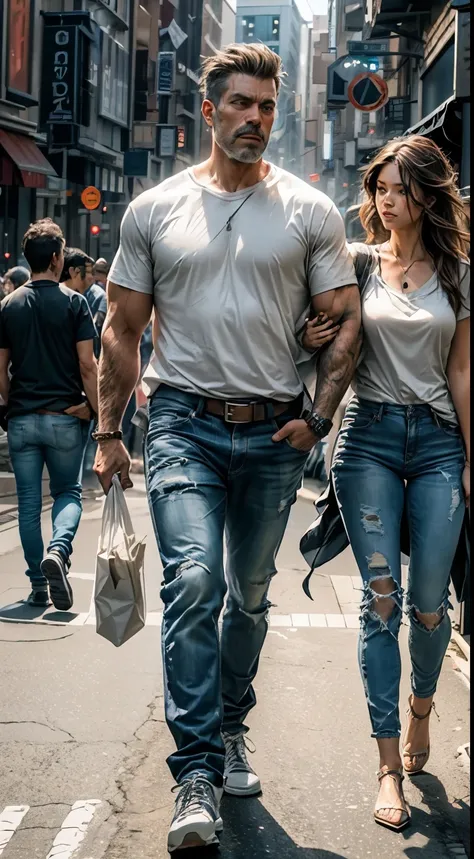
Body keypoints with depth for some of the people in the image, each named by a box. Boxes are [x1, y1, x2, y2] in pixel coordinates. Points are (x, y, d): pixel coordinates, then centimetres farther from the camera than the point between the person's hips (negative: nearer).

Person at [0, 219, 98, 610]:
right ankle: (58, 550, -16)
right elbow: (87, 364, -10)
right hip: (65, 417, -2)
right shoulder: (73, 302, -6)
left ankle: (38, 587, 10)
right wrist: (97, 409, -3)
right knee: (68, 492, 12)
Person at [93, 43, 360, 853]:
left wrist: (316, 419, -3)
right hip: (184, 423, -1)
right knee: (192, 581, -16)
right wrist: (108, 432, 4)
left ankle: (228, 732, 33)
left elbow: (346, 320, 6)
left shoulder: (309, 210, 4)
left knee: (250, 595, 13)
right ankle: (197, 774, -12)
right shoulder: (155, 209, 5)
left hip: (273, 431, 2)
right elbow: (122, 329, 9)